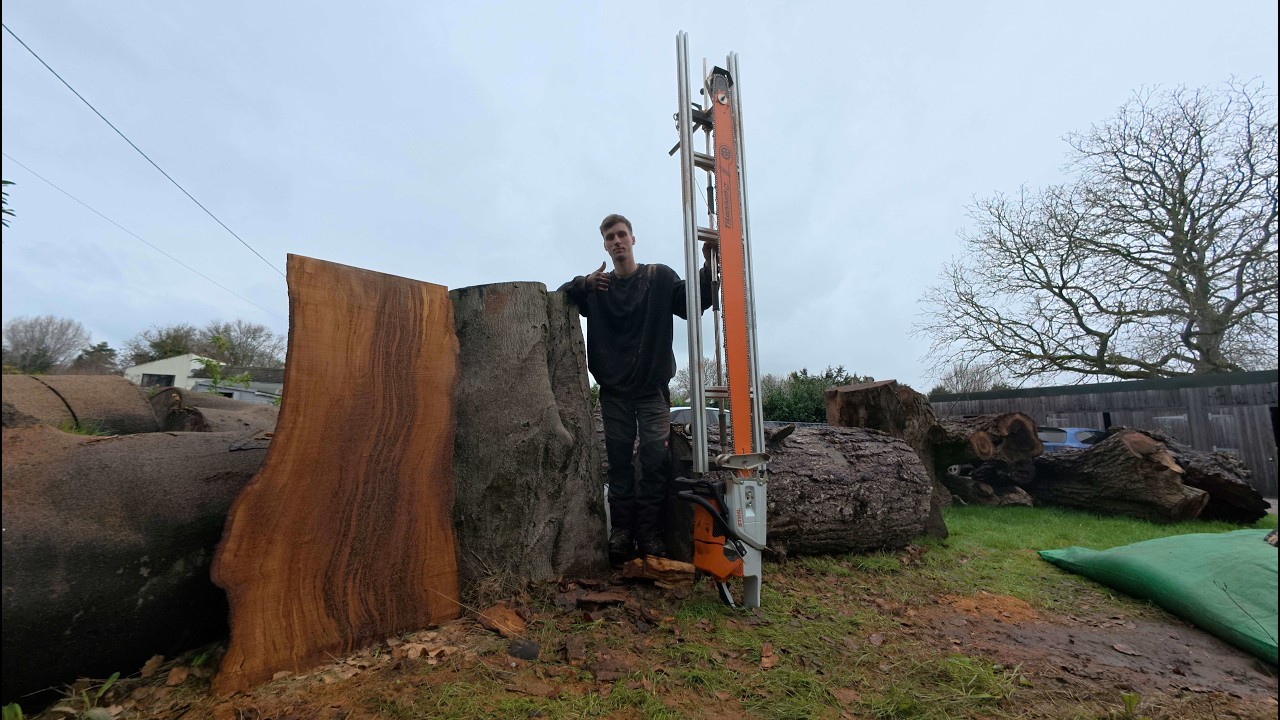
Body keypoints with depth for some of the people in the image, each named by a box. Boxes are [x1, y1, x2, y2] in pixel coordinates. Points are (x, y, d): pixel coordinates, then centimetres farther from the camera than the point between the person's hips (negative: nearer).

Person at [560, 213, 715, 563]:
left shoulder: (659, 277, 3)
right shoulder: (597, 287, 9)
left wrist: (709, 265, -23)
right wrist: (583, 283, -16)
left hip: (652, 389, -1)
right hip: (614, 390, 2)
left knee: (656, 460, -4)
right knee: (619, 461, 5)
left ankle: (649, 531, 7)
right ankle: (622, 528, 14)